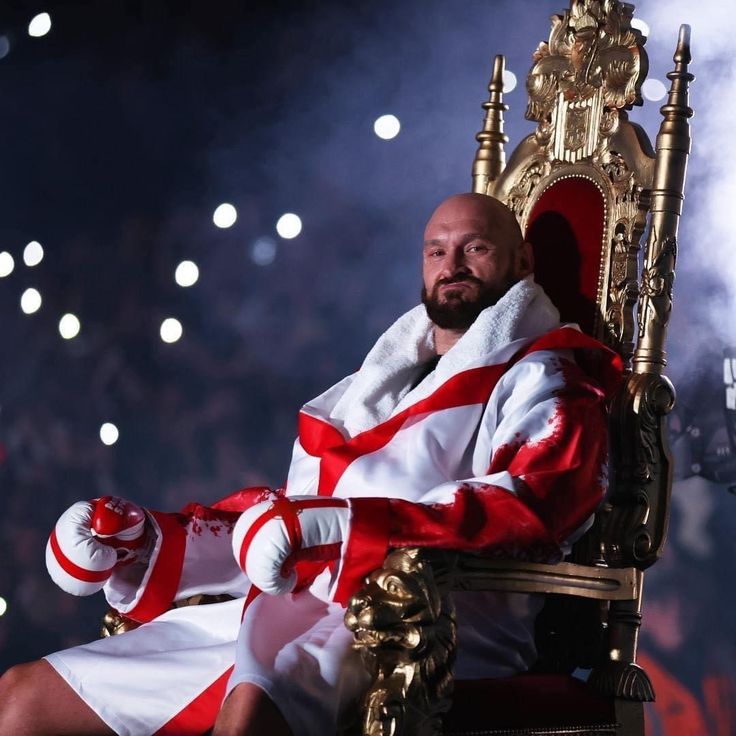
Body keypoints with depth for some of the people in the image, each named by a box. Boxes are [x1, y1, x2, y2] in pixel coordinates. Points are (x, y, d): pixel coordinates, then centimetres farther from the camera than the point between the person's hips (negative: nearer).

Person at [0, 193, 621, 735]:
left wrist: (340, 526, -25)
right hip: (280, 608, 8)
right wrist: (152, 542, 15)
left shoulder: (539, 383, 7)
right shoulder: (389, 376, 30)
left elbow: (528, 507, -14)